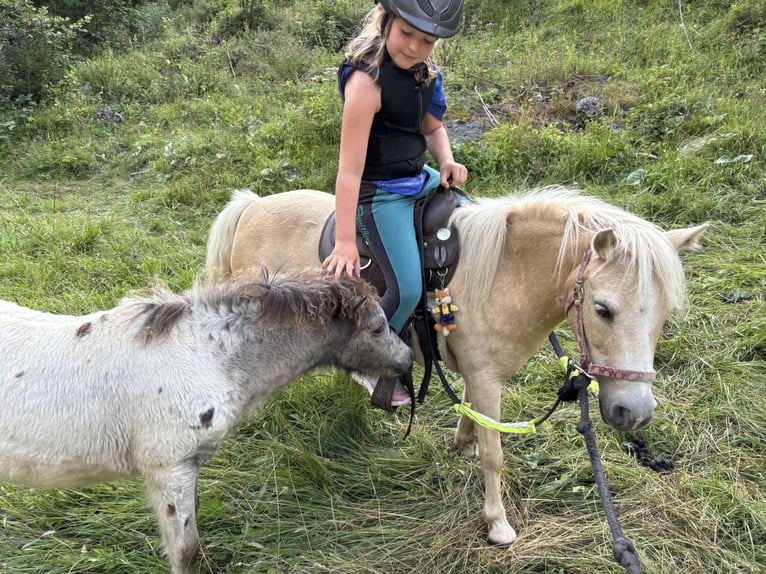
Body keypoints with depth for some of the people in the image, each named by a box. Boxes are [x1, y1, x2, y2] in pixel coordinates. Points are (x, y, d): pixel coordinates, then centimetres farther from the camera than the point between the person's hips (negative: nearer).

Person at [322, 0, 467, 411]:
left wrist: (447, 162, -5)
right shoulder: (367, 80, -24)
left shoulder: (423, 71, 0)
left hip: (421, 178, 9)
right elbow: (350, 168, -27)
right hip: (382, 195, -9)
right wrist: (345, 242, -28)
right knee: (407, 291, -14)